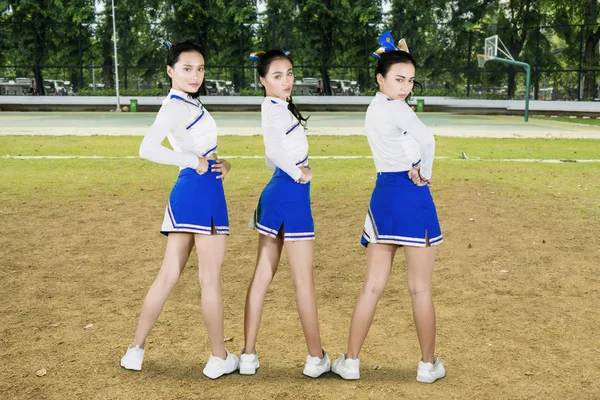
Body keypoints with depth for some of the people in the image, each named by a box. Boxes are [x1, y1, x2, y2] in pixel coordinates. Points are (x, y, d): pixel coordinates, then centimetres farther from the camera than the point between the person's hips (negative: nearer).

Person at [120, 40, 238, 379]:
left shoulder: (190, 103, 17)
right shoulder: (175, 106, -12)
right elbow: (148, 148, -26)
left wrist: (221, 163, 1)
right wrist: (194, 162, -21)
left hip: (188, 192, 9)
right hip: (201, 191, -9)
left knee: (169, 275, 11)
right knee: (211, 279, 0)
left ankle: (136, 350, 16)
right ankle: (219, 359, 12)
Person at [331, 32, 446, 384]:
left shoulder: (374, 107, 13)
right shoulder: (396, 108, -14)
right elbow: (427, 140, -29)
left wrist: (399, 57, 10)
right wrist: (425, 174, -15)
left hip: (383, 195, 8)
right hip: (411, 196, -8)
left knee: (373, 285, 11)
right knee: (420, 288, 4)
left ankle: (351, 362, 15)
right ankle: (429, 365, 17)